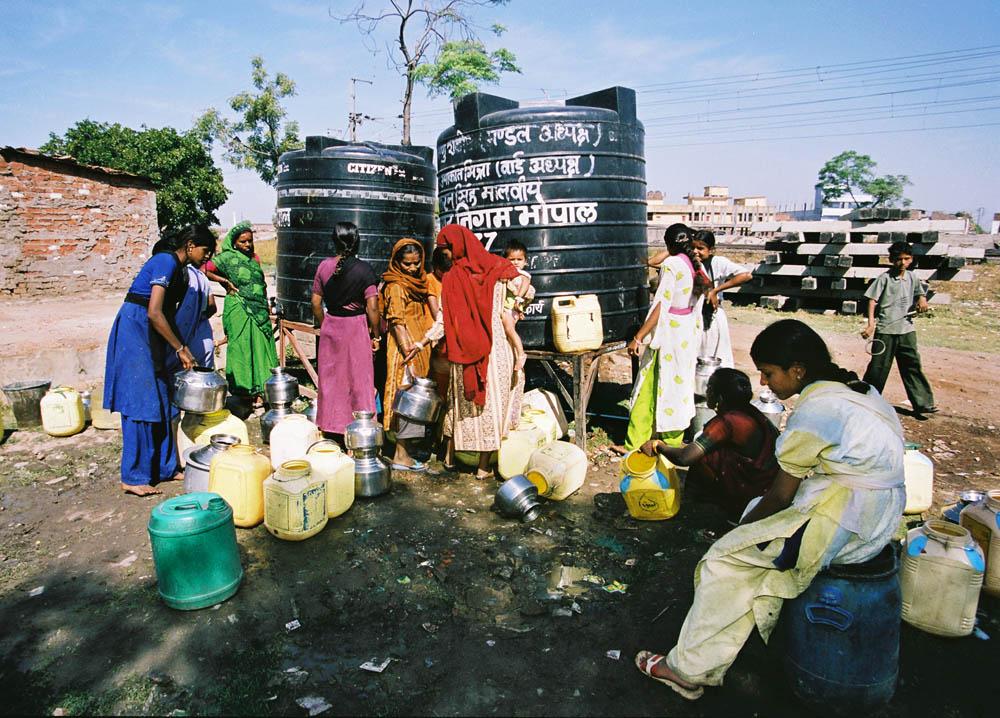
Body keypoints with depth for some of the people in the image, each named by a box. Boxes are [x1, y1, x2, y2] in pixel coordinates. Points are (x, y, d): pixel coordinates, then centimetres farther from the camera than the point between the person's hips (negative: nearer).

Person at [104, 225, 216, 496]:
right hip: (135, 329, -9)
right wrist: (180, 349, -18)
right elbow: (154, 313, -24)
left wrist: (182, 349, 11)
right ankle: (133, 477, 3)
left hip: (150, 332, 10)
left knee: (161, 400, 10)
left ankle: (164, 467, 19)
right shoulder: (167, 262, -16)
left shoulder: (179, 268, 13)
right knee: (141, 402, -6)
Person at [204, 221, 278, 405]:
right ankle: (243, 388, 6)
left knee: (261, 346, 5)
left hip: (259, 310, 6)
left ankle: (260, 386, 13)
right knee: (242, 346, -2)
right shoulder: (227, 257, -3)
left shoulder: (255, 259, 15)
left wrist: (266, 307, 16)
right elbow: (204, 271, -11)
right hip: (239, 310, -6)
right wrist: (225, 281, -10)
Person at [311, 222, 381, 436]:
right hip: (357, 327, -3)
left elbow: (316, 303, 3)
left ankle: (331, 423, 25)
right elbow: (372, 308, -14)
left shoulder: (324, 266, -2)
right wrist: (376, 335, -3)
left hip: (330, 326, 3)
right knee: (359, 379, 7)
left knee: (330, 377, 15)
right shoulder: (365, 270, -11)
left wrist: (323, 326, 17)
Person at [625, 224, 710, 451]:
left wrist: (638, 338, -20)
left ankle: (635, 446, 6)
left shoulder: (671, 264, -15)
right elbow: (697, 306, 12)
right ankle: (673, 443, 27)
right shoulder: (696, 265, 7)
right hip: (689, 333, 8)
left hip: (668, 333, -8)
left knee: (648, 389, -1)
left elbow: (661, 306, -21)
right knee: (680, 385, 16)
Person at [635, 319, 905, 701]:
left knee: (726, 556, -3)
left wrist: (744, 526, 7)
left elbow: (781, 495, -11)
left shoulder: (812, 412, -18)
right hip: (879, 518, 10)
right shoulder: (854, 389, 11)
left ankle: (687, 669, 11)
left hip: (843, 525, -10)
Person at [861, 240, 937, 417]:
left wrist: (922, 300, 1)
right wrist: (871, 324, -17)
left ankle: (922, 404, 8)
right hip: (885, 330, -4)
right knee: (878, 367, 0)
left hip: (906, 329, 5)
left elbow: (920, 293, 25)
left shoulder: (912, 277, 10)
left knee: (913, 365, 4)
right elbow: (872, 301, -8)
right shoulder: (884, 278, -5)